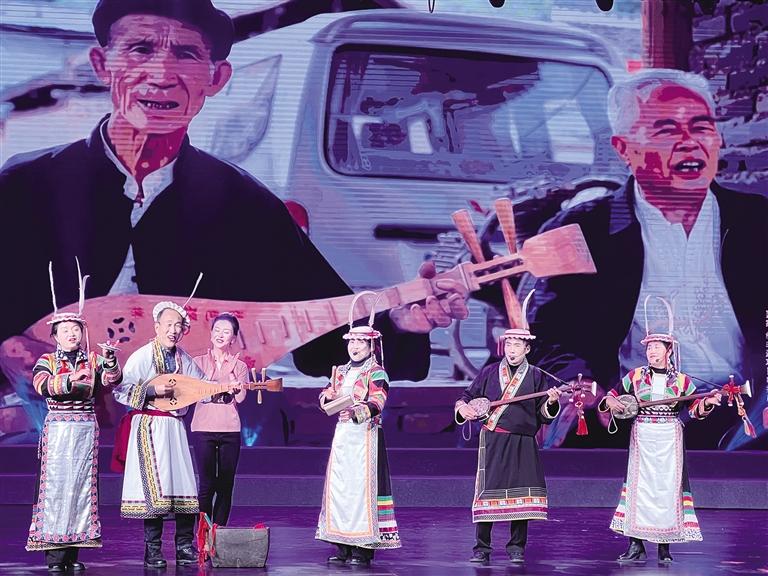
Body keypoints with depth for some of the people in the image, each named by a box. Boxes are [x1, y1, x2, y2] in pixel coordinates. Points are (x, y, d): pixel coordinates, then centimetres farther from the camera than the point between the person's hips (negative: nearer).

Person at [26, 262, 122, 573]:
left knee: (82, 483, 2)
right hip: (58, 427, -3)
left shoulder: (93, 360, 9)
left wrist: (109, 359, -29)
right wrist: (69, 380, -31)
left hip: (86, 427, 3)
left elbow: (112, 378, -9)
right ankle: (54, 551, -5)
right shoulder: (46, 361, 3)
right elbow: (41, 385, -16)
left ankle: (73, 549, 5)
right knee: (56, 483, -7)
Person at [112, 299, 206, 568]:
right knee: (154, 487, -7)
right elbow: (120, 392, -12)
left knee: (185, 486, 3)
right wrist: (153, 390, -22)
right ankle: (152, 551, 1)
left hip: (175, 427, 6)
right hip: (149, 428, -6)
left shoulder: (183, 359, 9)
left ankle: (185, 549, 12)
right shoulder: (142, 356, -9)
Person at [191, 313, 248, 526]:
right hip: (203, 428, -1)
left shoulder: (239, 365, 10)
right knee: (206, 486, -6)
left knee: (225, 487, 3)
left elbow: (240, 398, -2)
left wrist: (231, 373, -16)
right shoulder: (198, 362, 8)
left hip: (229, 429, 2)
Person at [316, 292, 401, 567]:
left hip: (365, 434, -7)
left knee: (362, 485, -10)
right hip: (342, 433, 7)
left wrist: (365, 408, -39)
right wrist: (328, 397, -14)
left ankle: (363, 549, -9)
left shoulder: (376, 373, -4)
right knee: (338, 485, 5)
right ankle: (343, 546, 11)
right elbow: (327, 394, 10)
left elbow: (378, 400, -19)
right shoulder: (341, 372, 17)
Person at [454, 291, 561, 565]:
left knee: (521, 493, -2)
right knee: (488, 491, -2)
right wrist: (463, 407, -5)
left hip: (523, 444, 0)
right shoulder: (489, 373, 9)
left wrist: (551, 402, -13)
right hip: (492, 442, 0)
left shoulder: (536, 377, 7)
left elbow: (544, 416, 7)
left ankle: (516, 547, 8)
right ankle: (481, 548, 4)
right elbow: (467, 397, 16)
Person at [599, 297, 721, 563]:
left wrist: (708, 403, -17)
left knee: (668, 487, -2)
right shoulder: (635, 376, 6)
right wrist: (610, 402, -11)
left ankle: (665, 547, 5)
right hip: (641, 440, 0)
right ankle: (636, 546, 0)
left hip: (670, 441, 0)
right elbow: (612, 394, 11)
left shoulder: (681, 380, 5)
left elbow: (695, 409, 2)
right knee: (639, 487, -3)